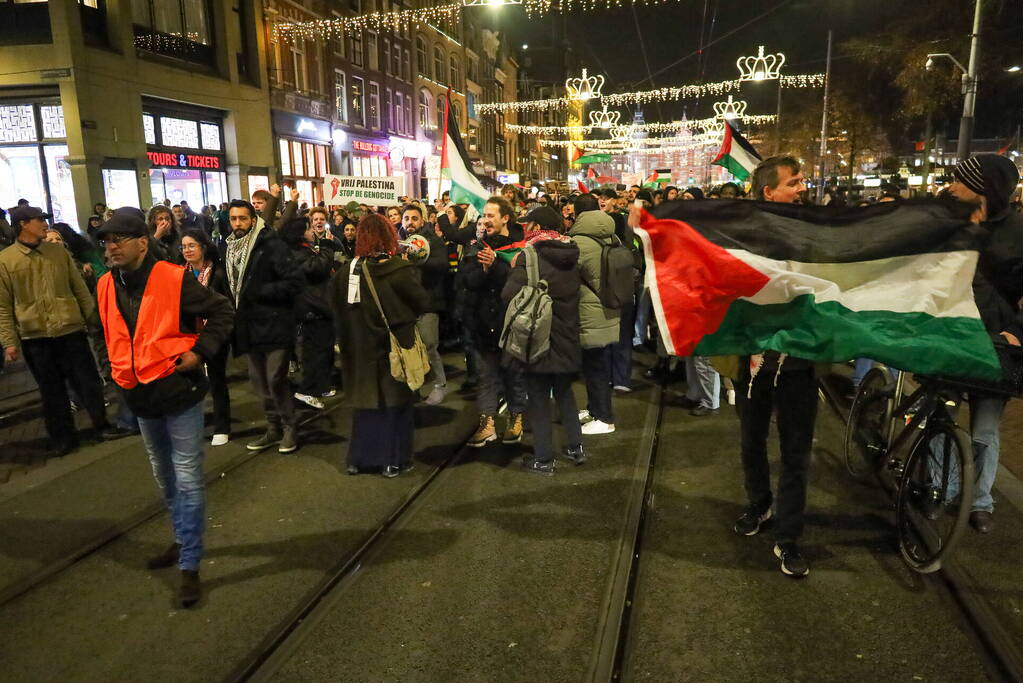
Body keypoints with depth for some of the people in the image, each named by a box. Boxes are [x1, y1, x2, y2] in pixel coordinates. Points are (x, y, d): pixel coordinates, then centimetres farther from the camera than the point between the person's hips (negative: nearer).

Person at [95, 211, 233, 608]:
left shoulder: (174, 279, -16)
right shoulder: (106, 286, 3)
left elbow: (222, 311, -10)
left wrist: (200, 352, -16)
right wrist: (120, 367, 11)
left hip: (179, 393, -6)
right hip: (140, 397, 7)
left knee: (187, 481, 0)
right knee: (165, 478, 21)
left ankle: (189, 565, 10)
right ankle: (183, 541, 41)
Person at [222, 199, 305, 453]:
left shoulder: (271, 245, -11)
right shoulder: (228, 248, 11)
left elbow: (296, 282, -17)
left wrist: (260, 293, -18)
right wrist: (234, 304, 7)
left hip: (274, 324, -7)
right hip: (249, 326, 7)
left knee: (276, 380, -5)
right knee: (259, 381, 13)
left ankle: (290, 427, 13)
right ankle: (274, 428, 27)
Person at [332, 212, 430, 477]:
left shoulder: (347, 272, -3)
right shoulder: (399, 269, -17)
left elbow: (338, 308, 7)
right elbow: (422, 304, -10)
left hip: (360, 349, 4)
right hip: (394, 347, -4)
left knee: (366, 401, 16)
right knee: (395, 402, 9)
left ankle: (360, 458, 24)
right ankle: (393, 461, 15)